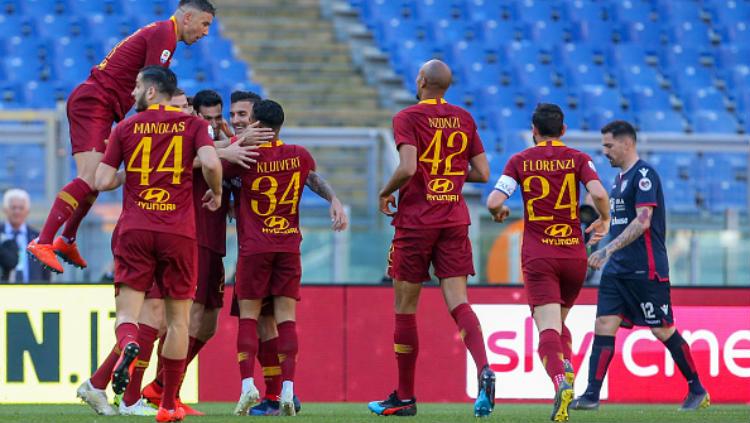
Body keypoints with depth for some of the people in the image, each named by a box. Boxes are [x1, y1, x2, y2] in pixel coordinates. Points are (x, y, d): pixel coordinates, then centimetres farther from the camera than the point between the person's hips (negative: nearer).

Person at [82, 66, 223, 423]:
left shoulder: (126, 128, 7)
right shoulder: (193, 124, 5)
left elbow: (102, 181, 4)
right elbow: (211, 163, -13)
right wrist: (216, 193, 7)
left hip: (134, 229, 0)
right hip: (178, 232, 0)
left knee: (127, 310, 2)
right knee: (177, 319, 9)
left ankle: (128, 345, -35)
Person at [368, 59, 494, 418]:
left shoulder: (407, 118, -8)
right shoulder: (464, 119, 8)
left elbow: (408, 168, -20)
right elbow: (482, 172, 9)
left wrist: (386, 193, -3)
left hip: (415, 221, -4)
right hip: (455, 220, 4)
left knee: (405, 308, 5)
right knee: (458, 303, -1)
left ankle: (405, 397, 11)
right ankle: (483, 368, -27)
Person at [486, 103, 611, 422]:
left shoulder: (520, 161, 2)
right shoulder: (577, 159, 3)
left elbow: (494, 202, -7)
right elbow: (598, 193, -13)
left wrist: (499, 212, 17)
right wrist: (604, 220, 7)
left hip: (538, 256, -2)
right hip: (574, 254, 2)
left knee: (548, 329, -12)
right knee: (559, 322, 23)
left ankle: (560, 381, -38)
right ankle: (566, 368, -3)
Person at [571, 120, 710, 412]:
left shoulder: (644, 174, -12)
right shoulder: (620, 178, 16)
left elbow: (642, 221, -21)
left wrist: (608, 250, -25)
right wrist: (607, 256, 19)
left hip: (646, 270, -9)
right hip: (618, 269, 9)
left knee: (663, 331, -1)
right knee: (603, 327, -3)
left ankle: (698, 391, 12)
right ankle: (591, 396, -6)